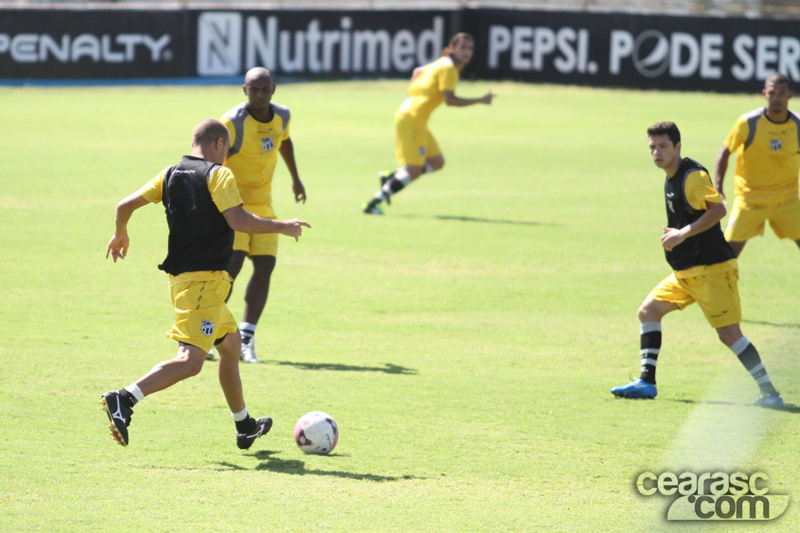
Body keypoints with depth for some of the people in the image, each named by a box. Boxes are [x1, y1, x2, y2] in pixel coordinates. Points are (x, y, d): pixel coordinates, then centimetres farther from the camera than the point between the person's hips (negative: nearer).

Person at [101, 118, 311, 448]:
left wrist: (121, 234, 29)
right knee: (190, 361, -16)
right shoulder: (218, 175, -8)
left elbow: (126, 204, 9)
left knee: (230, 343, 24)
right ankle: (124, 400, -31)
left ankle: (244, 428, 34)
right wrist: (282, 227, -9)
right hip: (204, 280, -9)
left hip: (180, 276, 9)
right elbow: (237, 220, -20)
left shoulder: (171, 174, 12)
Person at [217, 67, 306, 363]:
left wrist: (295, 178, 34)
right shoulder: (233, 122, -19)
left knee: (265, 267, -5)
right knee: (232, 264, -18)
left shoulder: (282, 117, 0)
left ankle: (246, 339, 1)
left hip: (262, 203, 6)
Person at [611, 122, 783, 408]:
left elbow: (718, 209, -25)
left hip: (712, 268, -10)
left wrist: (684, 233, -25)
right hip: (686, 271, 10)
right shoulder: (671, 179, 14)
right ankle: (647, 382, 9)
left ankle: (769, 392, -8)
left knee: (729, 333, -12)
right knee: (648, 311, 7)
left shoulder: (693, 176, -15)